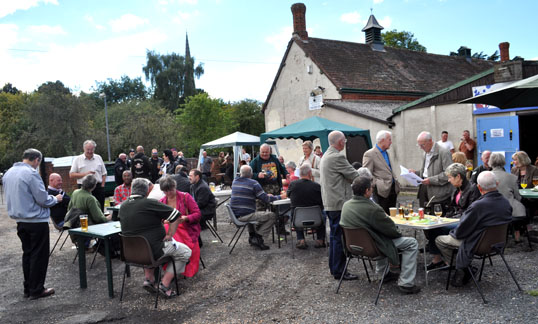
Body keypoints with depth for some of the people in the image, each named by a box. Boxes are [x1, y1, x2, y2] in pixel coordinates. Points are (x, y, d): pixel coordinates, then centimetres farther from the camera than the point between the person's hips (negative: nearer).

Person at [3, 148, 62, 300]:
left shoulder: (8, 173, 8)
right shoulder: (31, 173, -18)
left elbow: (11, 196, 19)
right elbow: (43, 199, -18)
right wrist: (56, 199, 1)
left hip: (20, 220, 8)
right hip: (36, 220, -8)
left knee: (27, 253, 17)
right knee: (39, 255, 2)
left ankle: (28, 288, 23)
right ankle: (36, 290, 8)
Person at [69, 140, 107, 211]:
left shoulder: (98, 158, 13)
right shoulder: (77, 159, 5)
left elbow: (104, 174, 15)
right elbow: (71, 175, 0)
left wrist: (102, 186, 3)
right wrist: (84, 174, -12)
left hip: (98, 187, 2)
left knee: (100, 210, 3)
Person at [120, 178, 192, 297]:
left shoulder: (122, 207, 1)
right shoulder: (150, 203, -19)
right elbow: (177, 216, -18)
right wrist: (169, 236, -7)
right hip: (155, 251, -6)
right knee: (186, 252, 12)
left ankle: (149, 278, 24)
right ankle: (164, 284, 6)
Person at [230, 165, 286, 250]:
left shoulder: (234, 181, 11)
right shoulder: (253, 183, -11)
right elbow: (266, 199, -9)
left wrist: (265, 195, 23)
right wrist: (280, 197, 6)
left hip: (234, 214, 8)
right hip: (244, 216, -8)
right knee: (272, 215, -2)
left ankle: (252, 236, 25)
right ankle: (257, 238, -2)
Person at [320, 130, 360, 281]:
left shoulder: (325, 156, 14)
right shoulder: (337, 157, -18)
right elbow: (355, 176, -12)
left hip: (330, 203, 10)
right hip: (339, 203, -10)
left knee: (334, 236, 18)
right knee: (340, 237, -3)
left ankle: (334, 268, 27)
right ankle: (339, 272, 4)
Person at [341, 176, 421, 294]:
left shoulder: (346, 205, -6)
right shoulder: (372, 209, -30)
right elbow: (392, 230, -18)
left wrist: (384, 216, 14)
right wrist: (398, 232, 4)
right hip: (371, 246, -8)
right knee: (412, 243, 4)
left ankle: (383, 272, 41)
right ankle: (406, 284, 7)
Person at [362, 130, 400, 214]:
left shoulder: (386, 153, 19)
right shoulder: (369, 154, -8)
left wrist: (396, 182, 14)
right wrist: (378, 184, -18)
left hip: (392, 190, 8)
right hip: (381, 191, -8)